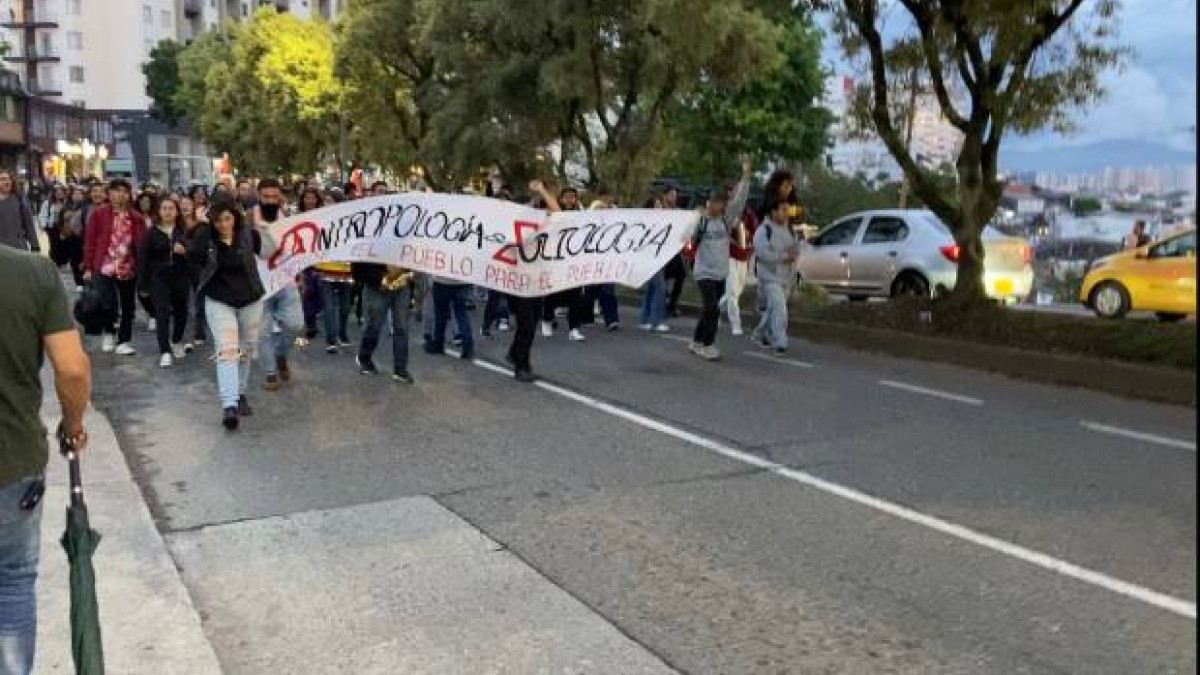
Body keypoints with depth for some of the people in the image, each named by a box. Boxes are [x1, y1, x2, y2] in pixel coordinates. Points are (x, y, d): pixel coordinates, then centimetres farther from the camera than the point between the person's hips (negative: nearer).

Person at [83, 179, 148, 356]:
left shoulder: (136, 218, 5)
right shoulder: (99, 214, -2)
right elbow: (89, 241, -1)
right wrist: (88, 267, -4)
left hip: (128, 269, 3)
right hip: (104, 267, -3)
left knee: (128, 307, 9)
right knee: (108, 304, -10)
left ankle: (123, 341, 21)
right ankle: (109, 333, 18)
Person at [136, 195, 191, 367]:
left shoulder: (184, 231, 3)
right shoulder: (151, 233, -1)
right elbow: (143, 259, -1)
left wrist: (185, 251, -19)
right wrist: (143, 284, -4)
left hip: (180, 278, 2)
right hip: (158, 278, -2)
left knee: (181, 311, 10)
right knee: (162, 313, -9)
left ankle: (177, 342, 36)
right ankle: (165, 352, -6)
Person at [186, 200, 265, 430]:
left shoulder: (247, 235, -8)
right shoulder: (206, 238, -9)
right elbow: (192, 256, -26)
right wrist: (201, 227, -26)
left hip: (250, 300, 2)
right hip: (219, 301, -2)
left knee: (247, 350, 15)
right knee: (227, 350, -15)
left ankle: (240, 394, 37)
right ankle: (228, 405, -22)